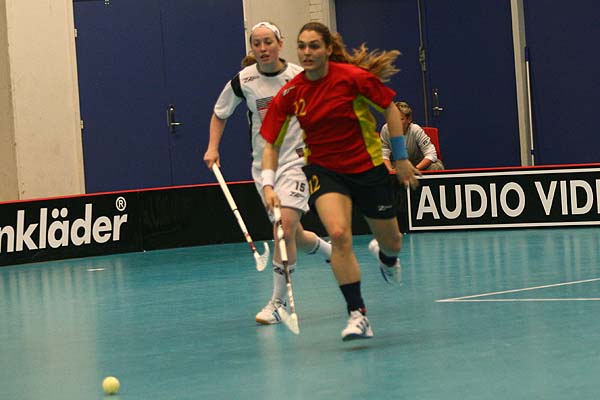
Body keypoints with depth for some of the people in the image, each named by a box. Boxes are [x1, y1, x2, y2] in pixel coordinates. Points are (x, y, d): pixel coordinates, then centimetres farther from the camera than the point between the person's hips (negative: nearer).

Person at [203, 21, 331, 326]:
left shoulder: (299, 77, -8)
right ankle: (332, 253, 41)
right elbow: (219, 114, 12)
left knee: (286, 227, -19)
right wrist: (213, 148, 0)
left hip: (297, 160, -3)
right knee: (295, 236, 9)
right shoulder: (243, 81, -3)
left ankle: (278, 302, -10)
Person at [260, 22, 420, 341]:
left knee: (392, 244, 11)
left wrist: (401, 158, -3)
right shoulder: (290, 94, -10)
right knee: (339, 234, -26)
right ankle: (357, 314, -17)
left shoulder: (353, 76, -17)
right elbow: (271, 144, -4)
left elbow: (390, 109, -3)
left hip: (368, 168, 0)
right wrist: (268, 185, -19)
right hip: (323, 169, 0)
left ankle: (384, 255, 53)